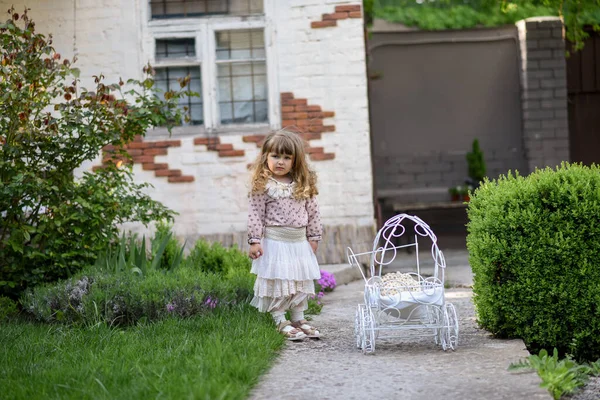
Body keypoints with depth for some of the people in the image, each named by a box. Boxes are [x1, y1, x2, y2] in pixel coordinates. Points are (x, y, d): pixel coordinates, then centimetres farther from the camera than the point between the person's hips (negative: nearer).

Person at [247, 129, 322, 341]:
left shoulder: (304, 185, 4)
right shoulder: (262, 186, -8)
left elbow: (312, 212, 9)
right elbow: (255, 214, -9)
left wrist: (313, 237, 8)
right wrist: (255, 241, -13)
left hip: (299, 243, 5)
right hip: (274, 242, -5)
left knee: (300, 281, 12)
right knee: (277, 281, -3)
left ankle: (298, 319, 22)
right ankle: (281, 322, 3)